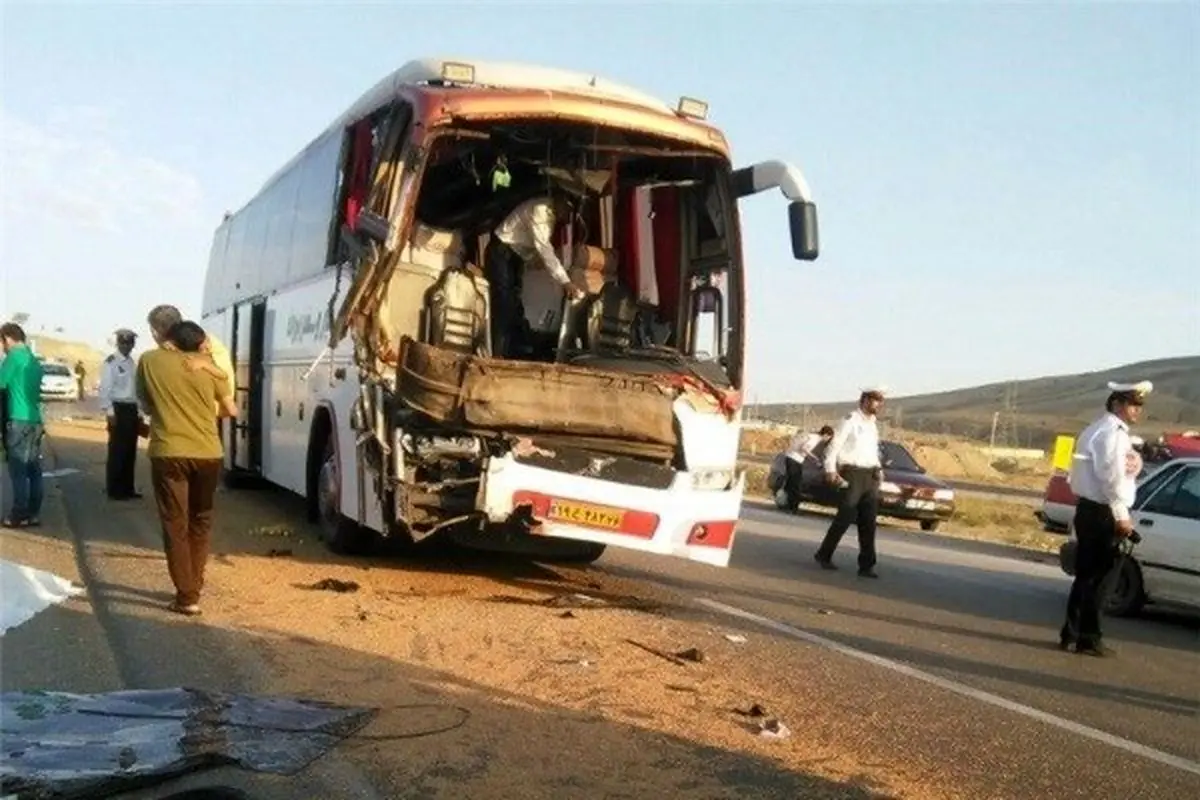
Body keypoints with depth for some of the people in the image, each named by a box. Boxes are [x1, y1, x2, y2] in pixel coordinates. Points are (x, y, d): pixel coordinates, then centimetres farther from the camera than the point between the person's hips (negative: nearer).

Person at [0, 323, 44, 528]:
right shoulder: (33, 359, 15)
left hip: (19, 421, -8)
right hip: (35, 421, 8)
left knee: (18, 470, -4)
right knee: (33, 470, 7)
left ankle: (19, 515, -3)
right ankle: (32, 513, 9)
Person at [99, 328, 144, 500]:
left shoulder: (133, 363, 14)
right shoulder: (110, 362, -7)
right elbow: (105, 389, -12)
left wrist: (139, 412, 15)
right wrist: (109, 412, -17)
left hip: (132, 409, 7)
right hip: (118, 409, -7)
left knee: (130, 451, 11)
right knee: (117, 450, -5)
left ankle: (127, 488, 19)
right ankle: (114, 490, 2)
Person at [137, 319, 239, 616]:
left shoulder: (149, 360, 4)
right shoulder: (208, 367, 9)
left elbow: (145, 402, 16)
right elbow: (231, 411, 15)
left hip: (169, 453, -2)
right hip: (208, 454, 2)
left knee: (176, 525, 4)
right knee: (200, 522, 19)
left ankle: (187, 597, 2)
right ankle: (194, 588, 23)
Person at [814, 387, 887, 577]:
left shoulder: (873, 424, 17)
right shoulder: (850, 420, -6)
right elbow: (834, 445, -9)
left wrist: (878, 469, 12)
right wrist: (830, 470, -16)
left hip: (870, 475, 7)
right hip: (852, 474, -7)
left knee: (868, 522, 2)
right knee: (846, 517, -3)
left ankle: (866, 565, 4)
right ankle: (824, 554, 13)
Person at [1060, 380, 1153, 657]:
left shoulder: (1102, 430, 18)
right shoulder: (1112, 432, -14)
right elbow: (1111, 477, -21)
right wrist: (1122, 515, -17)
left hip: (1091, 510, 10)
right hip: (1101, 513, -10)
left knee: (1086, 575, 14)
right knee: (1096, 577, -4)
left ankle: (1071, 634, 20)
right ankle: (1088, 639, 2)